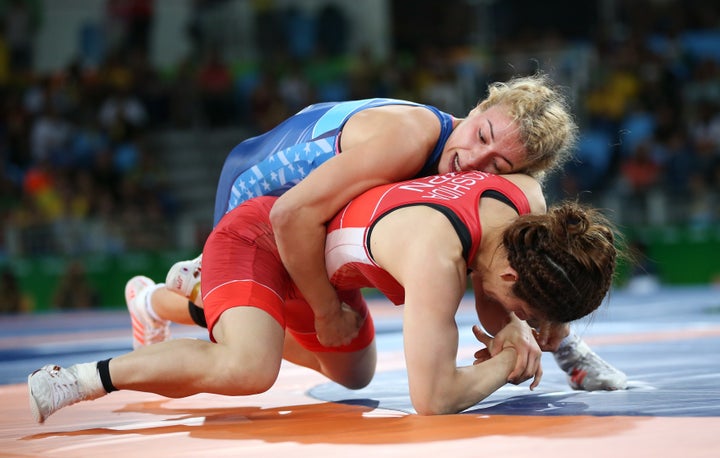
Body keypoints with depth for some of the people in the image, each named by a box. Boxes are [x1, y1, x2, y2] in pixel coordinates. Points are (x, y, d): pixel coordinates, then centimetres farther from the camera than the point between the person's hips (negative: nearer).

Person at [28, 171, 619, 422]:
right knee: (249, 369, -37)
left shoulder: (530, 202, -16)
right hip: (256, 236, -9)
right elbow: (432, 398, -41)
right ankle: (83, 378, -19)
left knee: (355, 374, 31)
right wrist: (506, 364, -24)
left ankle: (188, 302, 42)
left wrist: (513, 330, -14)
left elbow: (490, 299, 7)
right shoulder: (436, 255, -41)